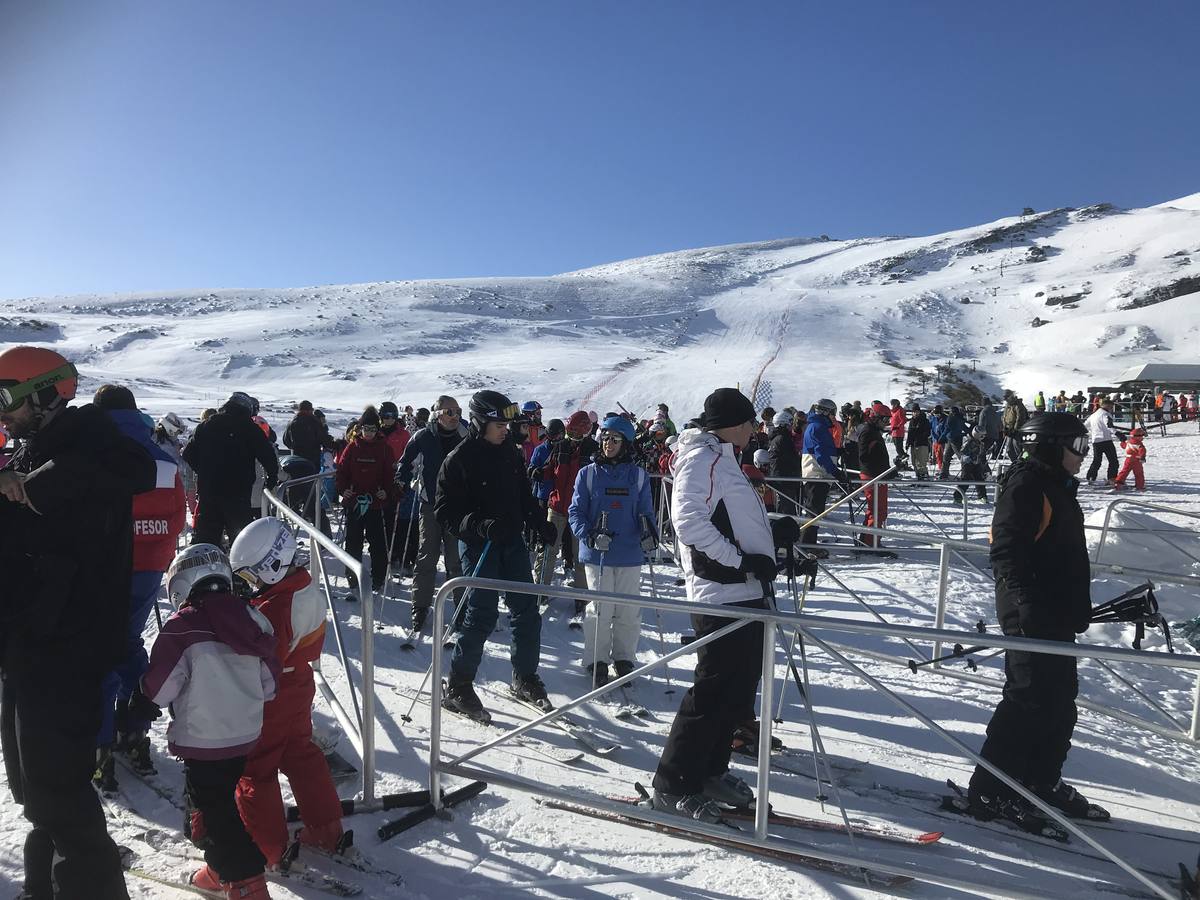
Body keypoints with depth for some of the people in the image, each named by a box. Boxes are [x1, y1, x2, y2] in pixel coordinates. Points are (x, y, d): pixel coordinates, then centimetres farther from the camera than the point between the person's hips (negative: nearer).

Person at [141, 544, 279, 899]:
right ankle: (222, 870, 38)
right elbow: (269, 683, 6)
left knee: (215, 812, 6)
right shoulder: (251, 619, 0)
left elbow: (158, 688, -11)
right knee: (222, 801, 24)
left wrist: (139, 705, 11)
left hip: (202, 740, -6)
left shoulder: (182, 627, -17)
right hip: (245, 735, 7)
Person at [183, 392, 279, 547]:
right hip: (238, 495, -4)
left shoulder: (206, 425, 9)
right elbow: (268, 456, -7)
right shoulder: (249, 427, -4)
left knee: (203, 537, 10)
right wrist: (272, 478, 8)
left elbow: (188, 454, 13)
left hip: (206, 492, 4)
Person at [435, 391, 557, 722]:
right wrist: (480, 526, -27)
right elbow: (445, 511, -14)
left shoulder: (508, 453, 6)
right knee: (482, 615, -6)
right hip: (479, 546, -6)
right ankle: (457, 688, 10)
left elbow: (524, 496, 17)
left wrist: (542, 525, 7)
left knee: (527, 611, 8)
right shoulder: (459, 459, -13)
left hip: (512, 542, 7)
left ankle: (525, 679, 24)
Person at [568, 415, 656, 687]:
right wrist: (588, 534, -18)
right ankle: (597, 662, 15)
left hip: (630, 554, 2)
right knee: (600, 609, 1)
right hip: (597, 553, -1)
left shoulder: (638, 475, 6)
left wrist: (648, 533, -13)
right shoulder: (588, 473, 2)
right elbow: (576, 511, 0)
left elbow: (645, 512, 9)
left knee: (628, 611, 8)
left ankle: (624, 658, 25)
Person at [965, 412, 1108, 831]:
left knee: (1060, 698, 15)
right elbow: (1007, 552, -22)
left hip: (1058, 614, 10)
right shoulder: (1025, 486, -13)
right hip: (1031, 615, -10)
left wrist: (1079, 608, 26)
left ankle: (1042, 781, 28)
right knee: (1030, 698, -9)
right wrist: (1027, 604, -30)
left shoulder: (1058, 488, 18)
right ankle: (990, 790, 0)